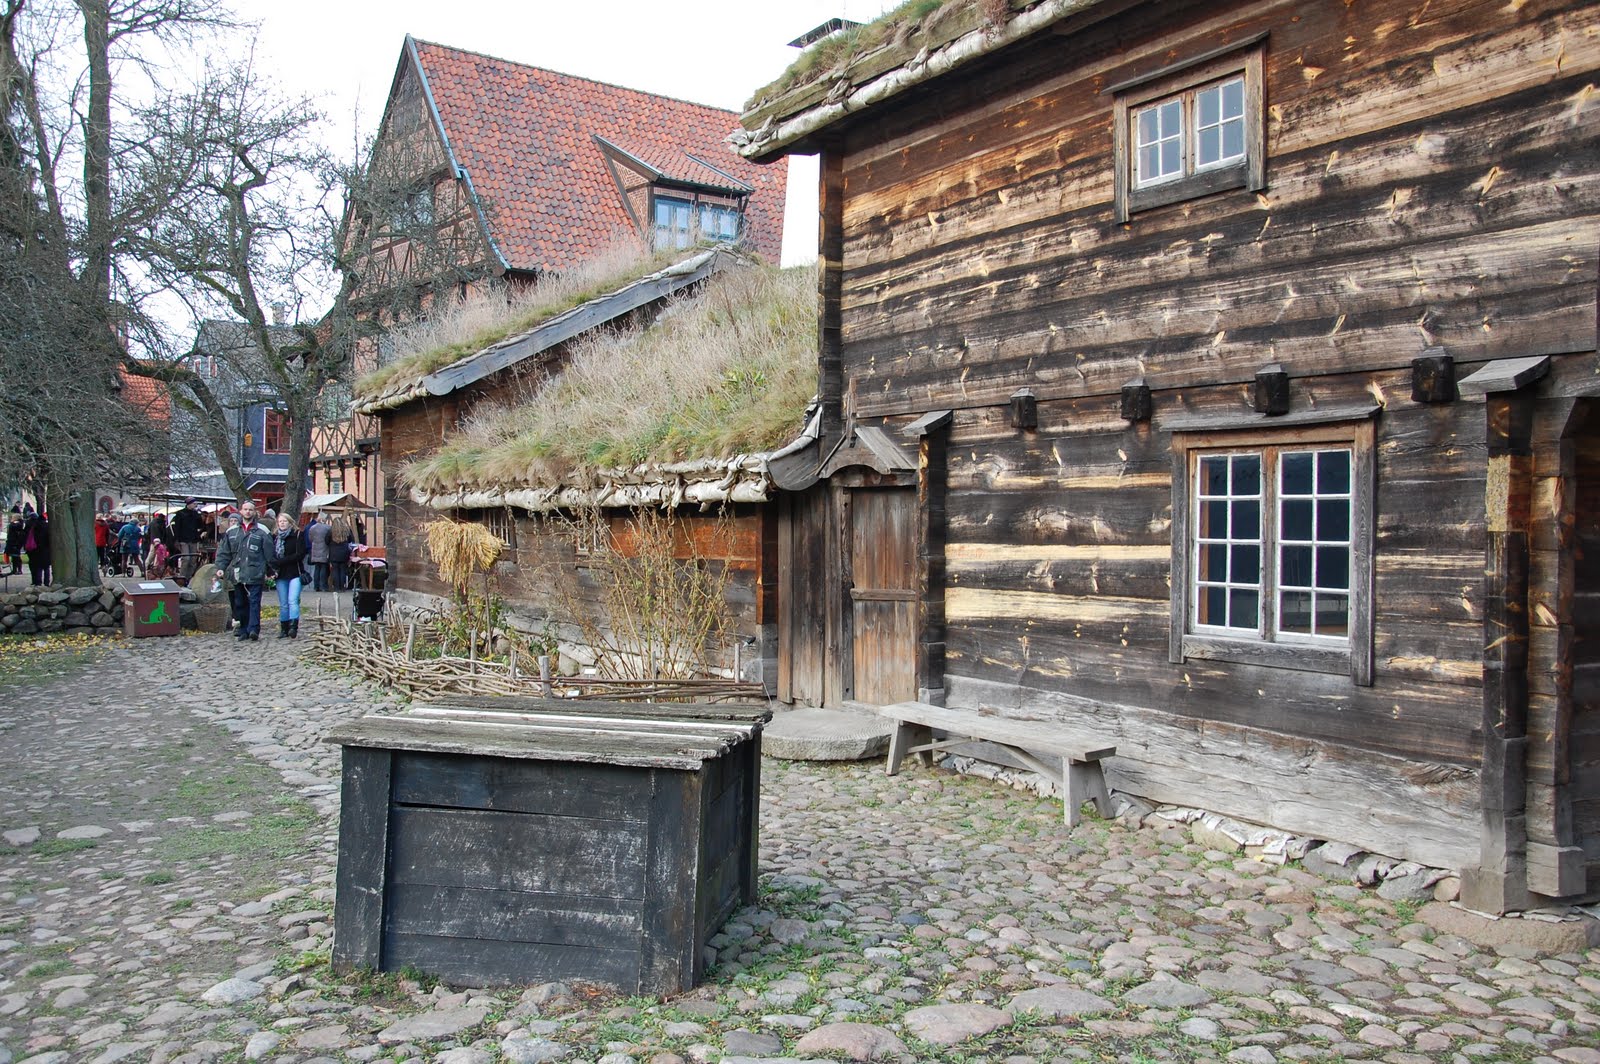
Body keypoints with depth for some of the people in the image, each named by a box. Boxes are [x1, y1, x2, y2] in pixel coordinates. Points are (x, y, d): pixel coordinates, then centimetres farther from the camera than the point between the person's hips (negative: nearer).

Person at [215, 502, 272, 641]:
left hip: (255, 575, -4)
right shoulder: (232, 531, 12)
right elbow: (224, 552, 15)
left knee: (254, 601, -10)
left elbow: (269, 553, 2)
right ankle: (244, 629, 15)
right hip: (237, 575, 4)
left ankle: (253, 629, -15)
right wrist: (221, 567, 3)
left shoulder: (262, 531, 2)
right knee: (240, 603, 8)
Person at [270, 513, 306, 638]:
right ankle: (284, 629, 10)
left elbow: (300, 554, -9)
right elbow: (271, 555, 10)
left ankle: (293, 627, -23)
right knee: (283, 604, 7)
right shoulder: (275, 537, 13)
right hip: (280, 575, 5)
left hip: (294, 573, -5)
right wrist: (272, 570, -7)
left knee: (293, 600, -17)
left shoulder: (297, 535, 0)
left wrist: (281, 561, -11)